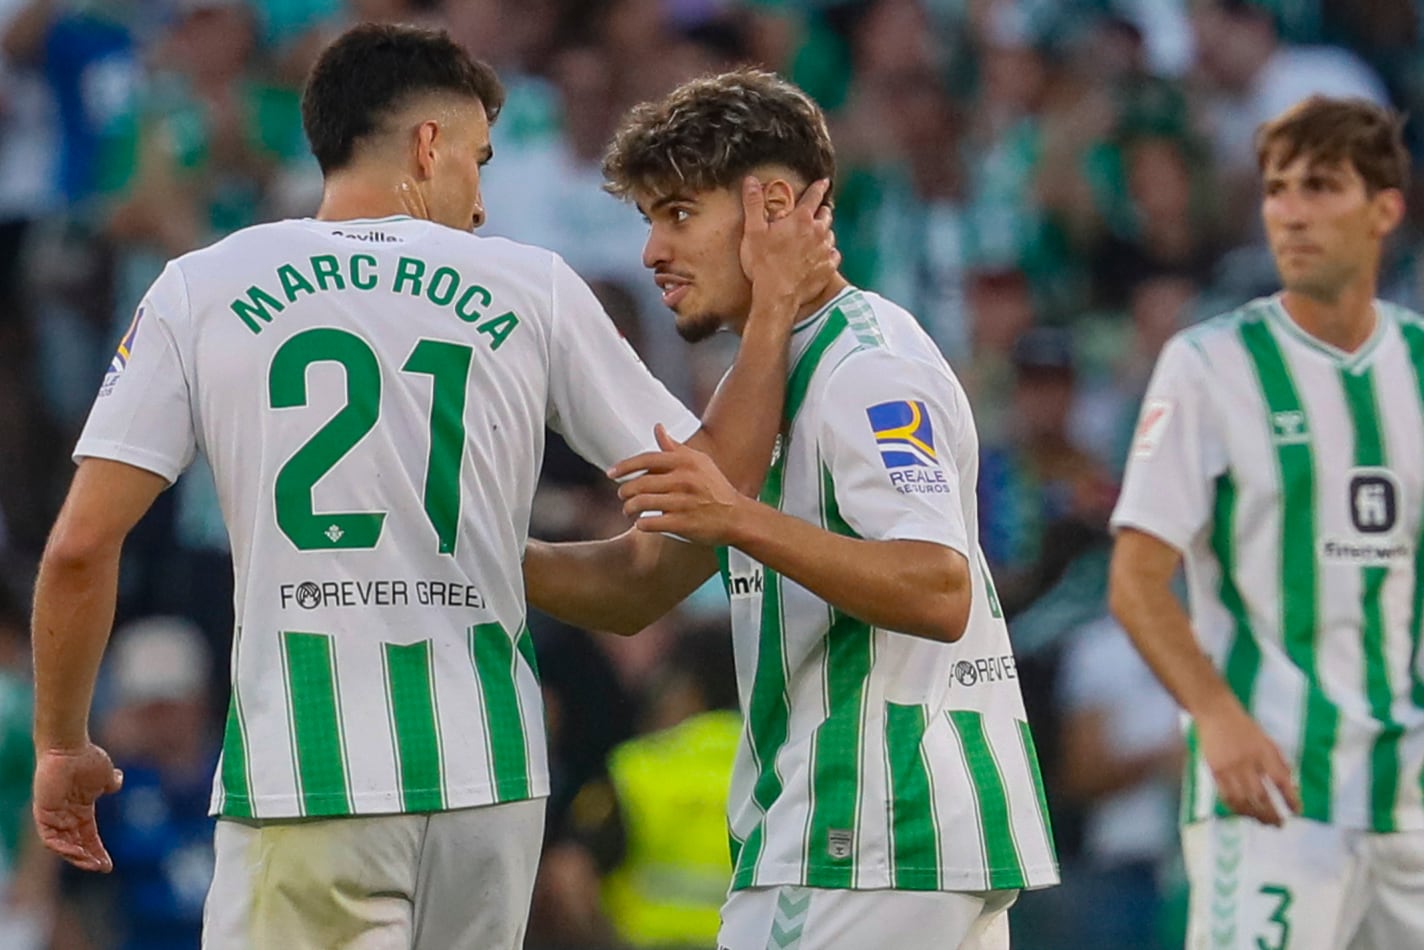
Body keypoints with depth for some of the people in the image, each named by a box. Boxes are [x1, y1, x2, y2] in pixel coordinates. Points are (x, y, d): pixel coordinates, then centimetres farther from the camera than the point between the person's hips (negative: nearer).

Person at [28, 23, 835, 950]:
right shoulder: (533, 290, 6)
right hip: (488, 771, 2)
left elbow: (81, 546, -1)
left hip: (301, 771, -2)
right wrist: (774, 310, 22)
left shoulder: (199, 290, 4)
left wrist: (62, 747, 12)